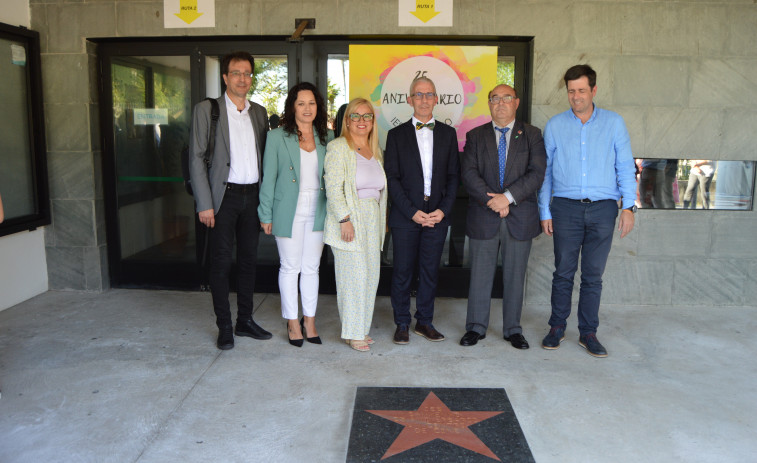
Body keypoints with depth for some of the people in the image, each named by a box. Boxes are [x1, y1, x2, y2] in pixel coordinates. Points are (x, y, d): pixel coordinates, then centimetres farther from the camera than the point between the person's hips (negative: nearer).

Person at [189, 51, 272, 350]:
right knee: (221, 262, 0)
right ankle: (224, 326, 13)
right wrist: (204, 203, -12)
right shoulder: (206, 110, -1)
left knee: (249, 260, 10)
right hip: (224, 195, -4)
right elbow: (196, 158, -5)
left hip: (252, 195, 5)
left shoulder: (259, 112, 13)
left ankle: (245, 321, 23)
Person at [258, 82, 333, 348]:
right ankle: (292, 322, 18)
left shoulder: (327, 138, 8)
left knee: (312, 267, 10)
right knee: (290, 267, 5)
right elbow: (268, 178, -1)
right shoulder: (277, 137, -2)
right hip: (289, 212, -3)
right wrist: (266, 215, -3)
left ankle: (309, 320, 22)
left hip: (317, 213, 3)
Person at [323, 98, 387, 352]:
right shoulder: (338, 148, -5)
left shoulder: (376, 150, 15)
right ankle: (353, 333, 8)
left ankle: (361, 328, 21)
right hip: (348, 219, -6)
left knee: (371, 276, 7)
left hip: (372, 221, 7)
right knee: (354, 276, -5)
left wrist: (382, 220, 12)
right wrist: (345, 219, -18)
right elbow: (333, 188, -13)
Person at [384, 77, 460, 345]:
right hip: (405, 215, -2)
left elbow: (454, 176, 7)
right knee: (402, 272, 3)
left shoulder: (448, 133, 10)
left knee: (430, 271, 9)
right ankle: (402, 325, 17)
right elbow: (392, 178, -2)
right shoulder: (396, 135, 4)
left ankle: (424, 322, 23)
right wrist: (412, 212, -11)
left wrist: (443, 210, -6)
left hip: (438, 215, 2)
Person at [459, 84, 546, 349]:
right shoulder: (475, 136, 8)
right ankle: (476, 327, 20)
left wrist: (508, 197, -16)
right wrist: (491, 201, -15)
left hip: (520, 218, 0)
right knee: (480, 274, 6)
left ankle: (513, 329, 22)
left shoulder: (532, 135, 7)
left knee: (515, 276, 8)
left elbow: (536, 174, -5)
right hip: (483, 218, 0)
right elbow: (469, 174, -3)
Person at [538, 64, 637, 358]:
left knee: (593, 275, 5)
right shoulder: (555, 125, 7)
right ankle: (557, 328, 17)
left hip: (603, 209, 0)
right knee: (563, 272, 4)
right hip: (566, 208, 0)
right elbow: (545, 171, 9)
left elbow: (625, 167, 7)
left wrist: (629, 206, -2)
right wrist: (544, 212, 4)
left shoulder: (614, 123, 7)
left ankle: (588, 333, 16)